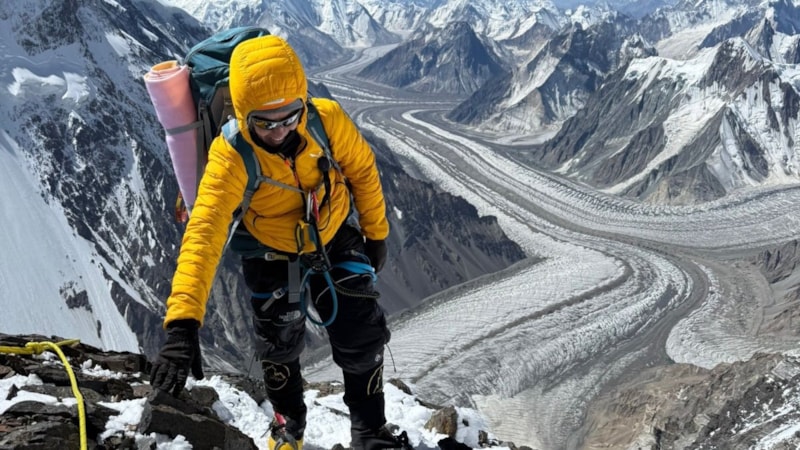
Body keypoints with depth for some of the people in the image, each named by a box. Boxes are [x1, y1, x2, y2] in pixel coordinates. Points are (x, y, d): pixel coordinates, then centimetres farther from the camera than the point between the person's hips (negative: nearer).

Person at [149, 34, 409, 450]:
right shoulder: (230, 158, -34)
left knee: (362, 338, 2)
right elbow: (203, 234, -44)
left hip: (336, 238, 2)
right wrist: (183, 322, -54)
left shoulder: (328, 120, -27)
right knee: (279, 345, 12)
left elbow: (362, 170, -8)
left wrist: (376, 232, 3)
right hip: (271, 253, -1)